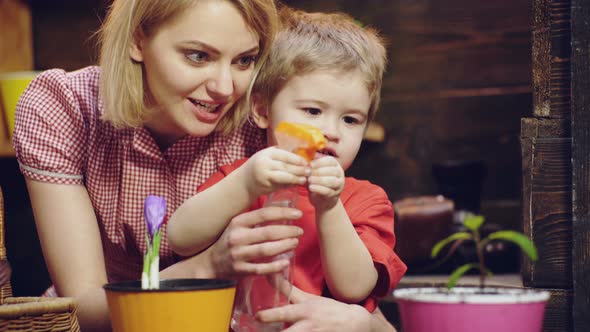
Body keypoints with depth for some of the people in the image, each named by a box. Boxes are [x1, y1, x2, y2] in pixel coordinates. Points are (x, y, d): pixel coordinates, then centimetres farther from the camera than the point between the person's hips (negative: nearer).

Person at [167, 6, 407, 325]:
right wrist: (246, 187, -21)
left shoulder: (366, 200, 6)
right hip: (238, 323, 0)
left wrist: (329, 209, -20)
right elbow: (179, 239, -9)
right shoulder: (238, 177, 7)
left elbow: (353, 289, -8)